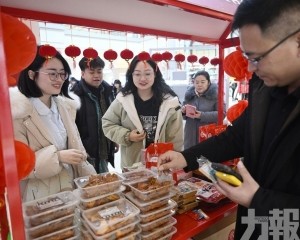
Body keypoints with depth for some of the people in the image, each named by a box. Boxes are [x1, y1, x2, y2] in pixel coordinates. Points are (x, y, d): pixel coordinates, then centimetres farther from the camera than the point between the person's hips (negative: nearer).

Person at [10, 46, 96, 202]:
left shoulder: (65, 106, 2)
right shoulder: (18, 112, -17)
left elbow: (76, 146, 5)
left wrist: (91, 178, 1)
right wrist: (57, 157, -27)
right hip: (40, 197, -6)